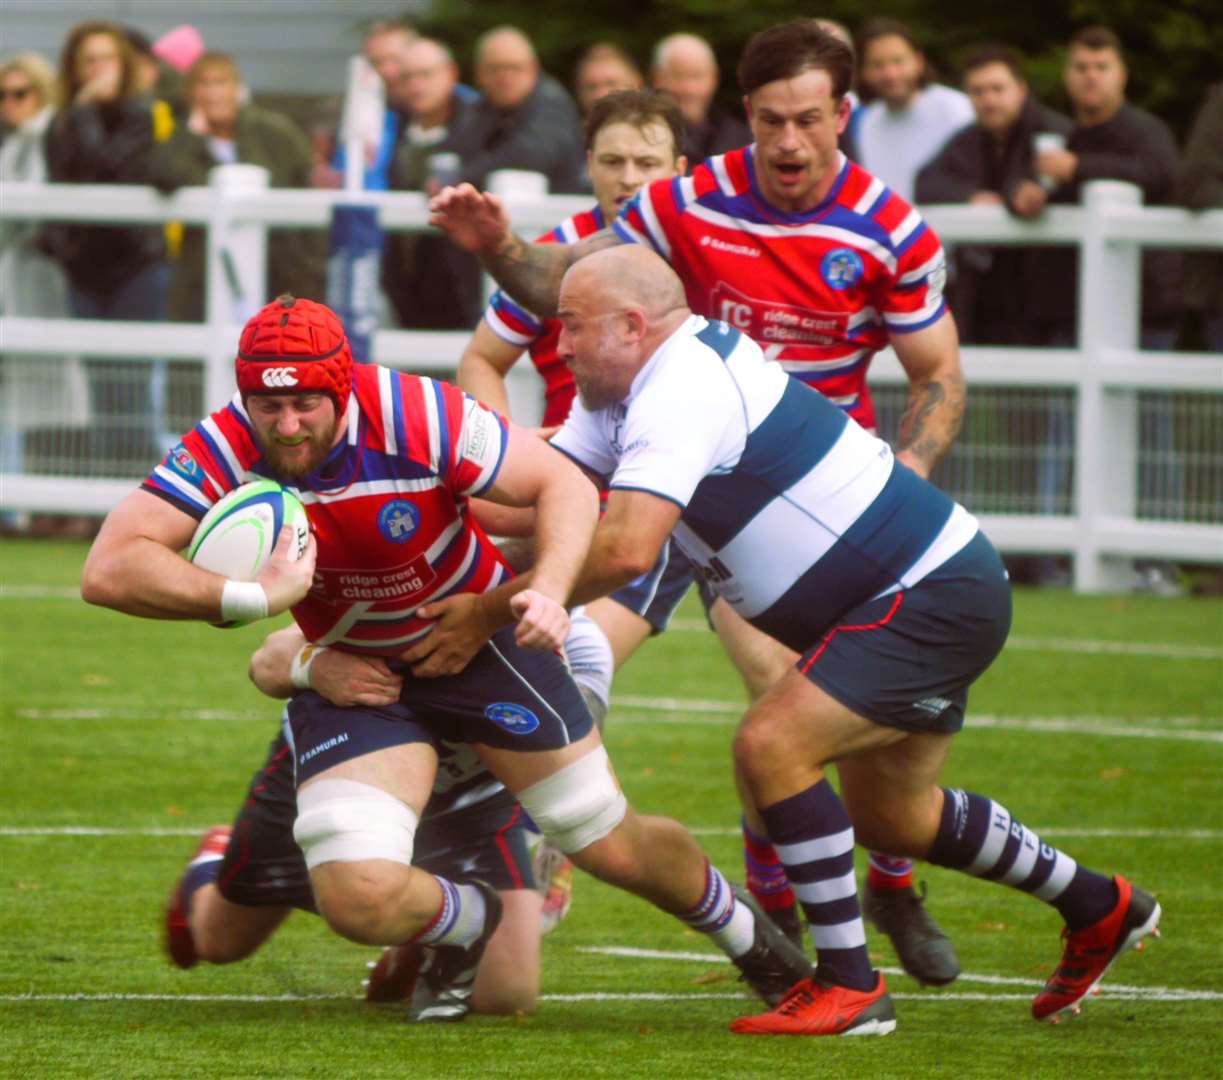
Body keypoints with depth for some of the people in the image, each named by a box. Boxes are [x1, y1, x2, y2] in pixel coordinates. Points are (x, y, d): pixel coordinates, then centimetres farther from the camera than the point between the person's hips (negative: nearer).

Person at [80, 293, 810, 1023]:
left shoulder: (416, 417, -29)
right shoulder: (223, 455, -26)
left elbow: (564, 484, -19)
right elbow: (108, 571, -34)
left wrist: (549, 592, -37)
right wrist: (252, 597, -44)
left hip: (481, 640, -1)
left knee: (614, 848, 6)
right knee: (359, 900, -19)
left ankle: (743, 930, 41)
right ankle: (469, 923, 19)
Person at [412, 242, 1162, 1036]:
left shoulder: (685, 388, -24)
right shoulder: (628, 392, 8)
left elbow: (623, 551, -34)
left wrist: (491, 613, -25)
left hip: (934, 596, -11)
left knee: (773, 746, -22)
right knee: (888, 814, 22)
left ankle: (850, 985, -13)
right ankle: (1099, 907, 41)